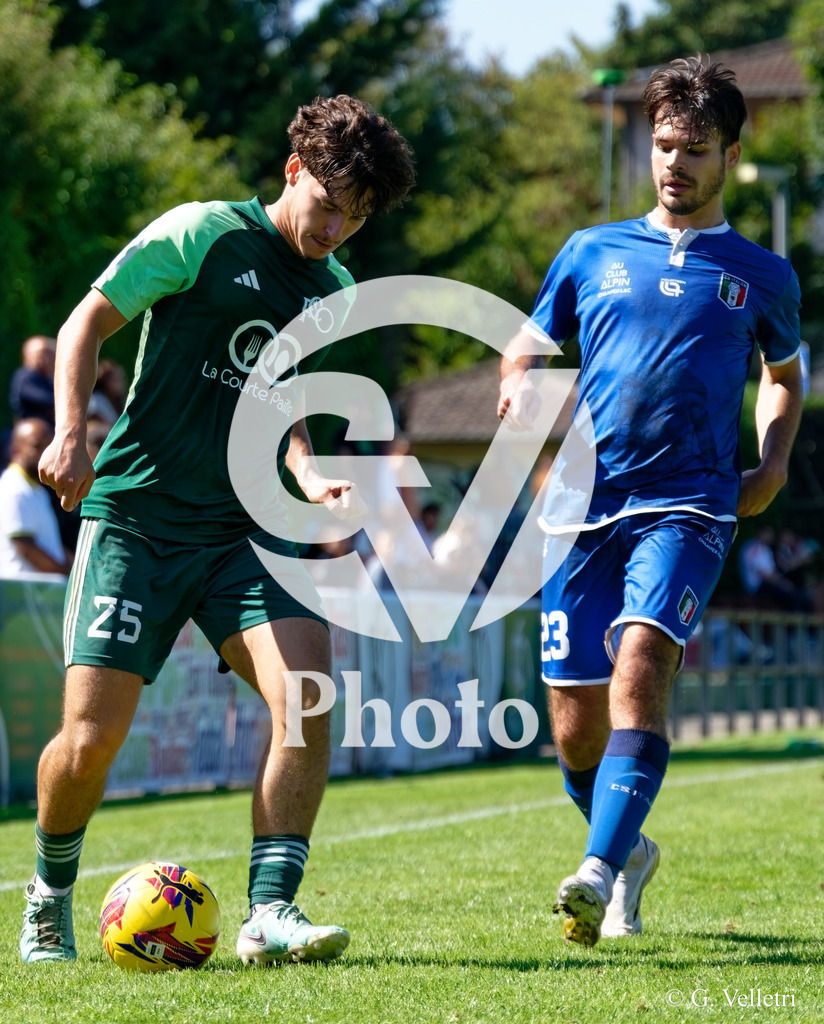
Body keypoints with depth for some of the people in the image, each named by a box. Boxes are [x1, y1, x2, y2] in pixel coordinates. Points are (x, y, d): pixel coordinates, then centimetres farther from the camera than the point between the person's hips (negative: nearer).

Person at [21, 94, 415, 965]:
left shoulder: (334, 290, 13)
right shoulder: (201, 235, -5)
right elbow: (87, 322, -2)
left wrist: (308, 476, 7)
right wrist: (71, 432, -15)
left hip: (245, 527, 5)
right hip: (136, 516, -5)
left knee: (306, 690, -18)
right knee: (92, 733, -9)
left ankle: (269, 912, -16)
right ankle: (51, 895, 19)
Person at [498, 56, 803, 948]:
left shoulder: (761, 275, 12)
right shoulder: (591, 253, 14)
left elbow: (783, 374, 28)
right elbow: (523, 349, 20)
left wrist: (773, 462, 11)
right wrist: (520, 384, -4)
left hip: (688, 506, -2)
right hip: (584, 505, 2)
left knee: (640, 669, -27)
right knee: (575, 732, 2)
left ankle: (599, 873, -36)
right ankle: (629, 850, 31)